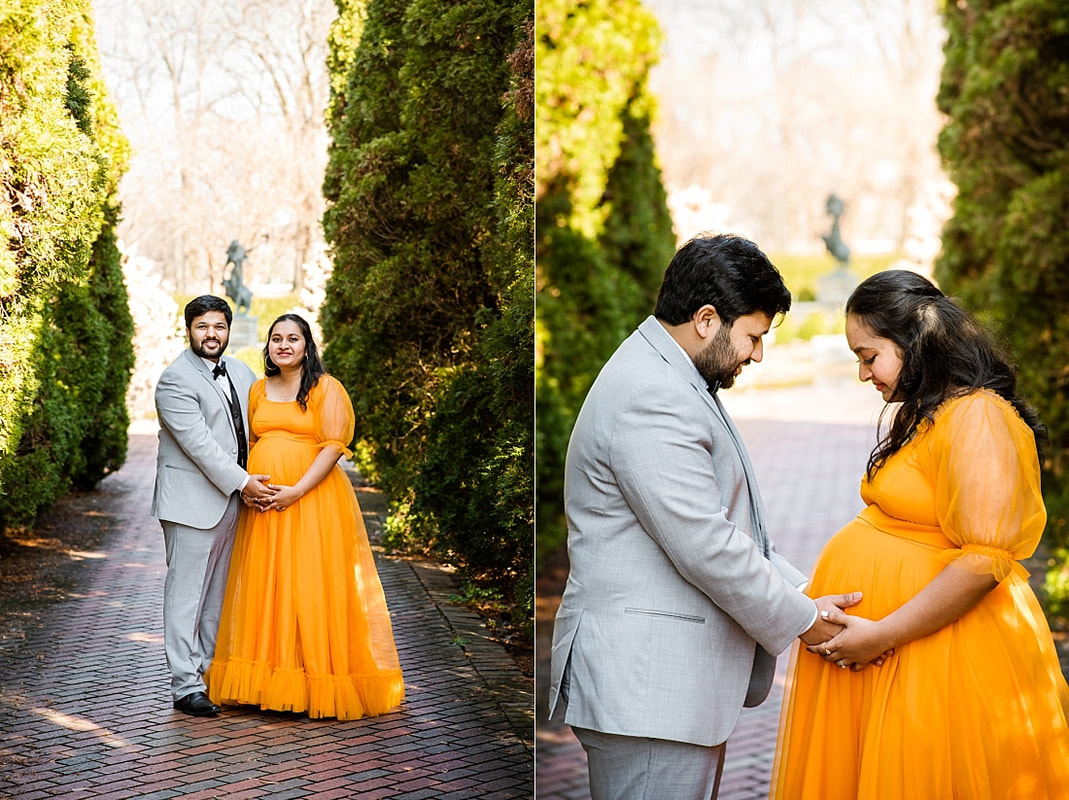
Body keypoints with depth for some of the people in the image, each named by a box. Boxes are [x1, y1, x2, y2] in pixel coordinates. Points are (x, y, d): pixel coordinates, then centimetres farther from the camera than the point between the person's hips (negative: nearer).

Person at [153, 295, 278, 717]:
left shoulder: (241, 373, 12)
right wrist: (242, 481, -18)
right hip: (191, 503, -7)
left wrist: (265, 481, 2)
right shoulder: (175, 380, -11)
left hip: (232, 502, 7)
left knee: (218, 592, 12)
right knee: (186, 592, -2)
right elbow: (199, 443, -18)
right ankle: (186, 685, 2)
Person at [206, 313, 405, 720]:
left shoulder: (325, 388, -1)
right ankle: (267, 681, 13)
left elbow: (333, 445, -9)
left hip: (312, 500, -5)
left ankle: (318, 683, 2)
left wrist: (296, 490, -18)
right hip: (261, 504, 5)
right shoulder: (258, 390, 15)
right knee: (264, 588, 5)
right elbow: (249, 443, 19)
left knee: (310, 585, -6)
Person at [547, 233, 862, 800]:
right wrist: (801, 620, -8)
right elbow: (704, 546, -20)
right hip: (646, 693, -10)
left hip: (680, 687, 11)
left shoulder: (675, 384, 18)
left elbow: (733, 528, 21)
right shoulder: (649, 397, -17)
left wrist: (808, 595, 11)